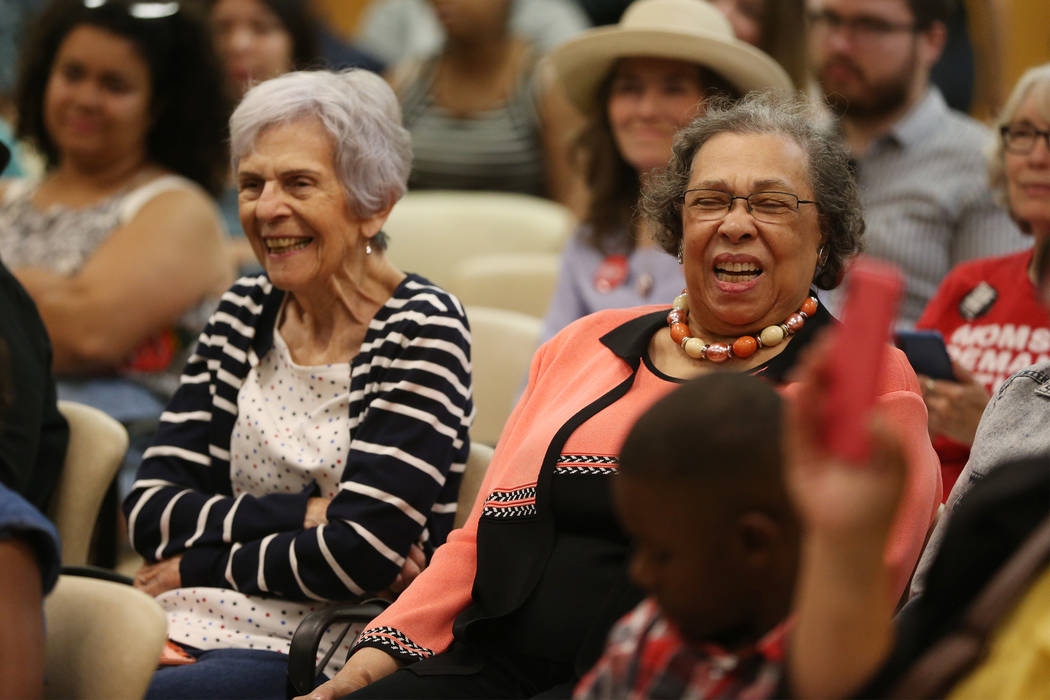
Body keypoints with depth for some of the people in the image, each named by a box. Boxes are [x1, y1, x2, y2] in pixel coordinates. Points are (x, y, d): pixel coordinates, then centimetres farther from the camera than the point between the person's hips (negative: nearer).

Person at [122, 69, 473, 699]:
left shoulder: (421, 328, -6)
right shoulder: (245, 314, 12)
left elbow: (357, 555, -13)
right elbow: (150, 508, 5)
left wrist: (195, 566, -1)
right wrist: (304, 513, -9)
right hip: (199, 632, 5)